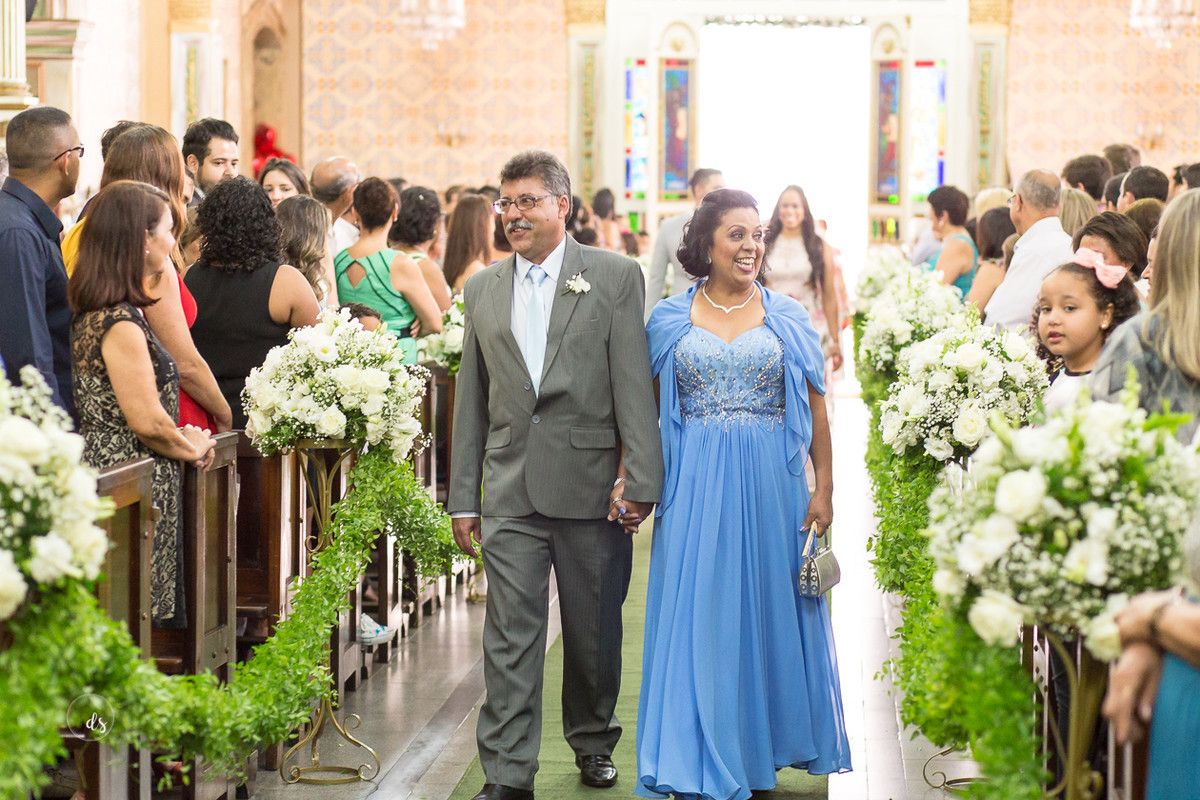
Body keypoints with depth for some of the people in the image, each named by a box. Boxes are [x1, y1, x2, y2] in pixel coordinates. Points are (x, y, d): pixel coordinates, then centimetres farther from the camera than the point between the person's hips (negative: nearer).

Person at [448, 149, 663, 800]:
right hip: (510, 493, 2)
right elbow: (471, 398, 13)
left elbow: (633, 383, -6)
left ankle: (593, 742, 32)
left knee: (594, 630, 10)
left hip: (590, 485, -2)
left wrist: (639, 478, -13)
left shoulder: (615, 277, 0)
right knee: (510, 635, -3)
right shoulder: (482, 290, 12)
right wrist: (463, 497, 10)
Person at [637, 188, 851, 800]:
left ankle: (761, 750, 19)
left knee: (768, 611, 6)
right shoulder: (670, 319, 4)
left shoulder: (788, 318, 4)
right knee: (696, 617, 0)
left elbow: (816, 410, 4)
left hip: (770, 486, 0)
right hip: (694, 489, 0)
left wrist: (823, 491, -2)